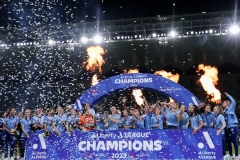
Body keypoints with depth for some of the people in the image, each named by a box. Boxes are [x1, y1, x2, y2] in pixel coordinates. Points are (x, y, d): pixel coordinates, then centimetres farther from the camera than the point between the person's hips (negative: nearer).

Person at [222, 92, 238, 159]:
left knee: (234, 141, -5)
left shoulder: (231, 108, 0)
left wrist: (228, 95, -9)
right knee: (228, 142, 9)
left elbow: (233, 101, -16)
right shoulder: (224, 111, 16)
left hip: (233, 127, -7)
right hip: (227, 128, 7)